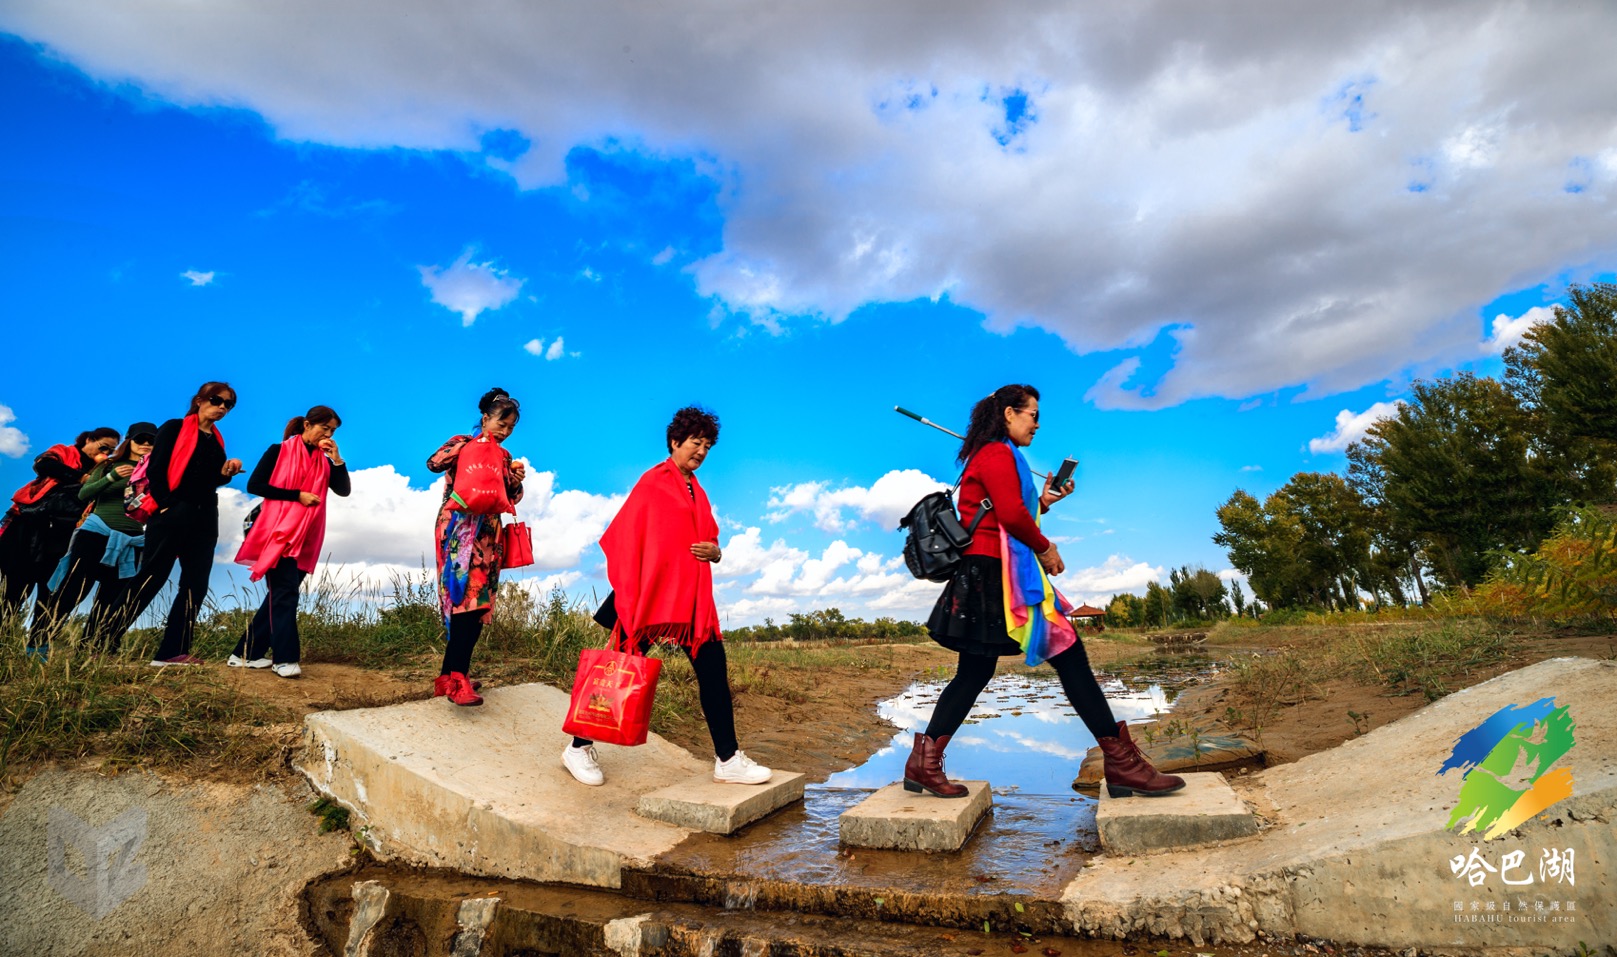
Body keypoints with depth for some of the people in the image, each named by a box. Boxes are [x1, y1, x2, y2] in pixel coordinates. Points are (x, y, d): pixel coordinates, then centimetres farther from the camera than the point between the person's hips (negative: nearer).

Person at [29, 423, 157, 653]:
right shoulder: (109, 465, 10)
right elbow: (83, 494, -1)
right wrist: (112, 477, -16)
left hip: (130, 542, 0)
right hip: (96, 532, 0)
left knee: (110, 599, 1)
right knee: (72, 589, -8)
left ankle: (94, 648, 5)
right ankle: (37, 641, -2)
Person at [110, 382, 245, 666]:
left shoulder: (217, 441, 19)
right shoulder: (175, 428, 1)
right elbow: (155, 469, -8)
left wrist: (226, 473, -1)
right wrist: (166, 503, -16)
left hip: (205, 519, 7)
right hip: (172, 514, -7)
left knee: (195, 585, 2)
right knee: (150, 579, -10)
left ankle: (172, 651, 5)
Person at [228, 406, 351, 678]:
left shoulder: (324, 461, 12)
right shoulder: (279, 451, -1)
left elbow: (344, 490, 1)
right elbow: (254, 485, -8)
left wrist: (337, 458, -9)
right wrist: (298, 495, -14)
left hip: (305, 538, 6)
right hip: (278, 532, -6)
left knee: (280, 594, 7)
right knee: (285, 592, -12)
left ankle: (246, 653, 17)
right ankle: (285, 658, -11)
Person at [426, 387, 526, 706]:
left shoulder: (504, 456, 16)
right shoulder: (462, 443, 1)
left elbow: (509, 500, 16)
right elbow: (434, 462, -18)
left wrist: (517, 480, -3)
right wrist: (469, 444, -20)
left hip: (487, 535, 6)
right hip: (458, 530, -6)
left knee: (476, 606, 4)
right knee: (465, 598, -17)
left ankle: (449, 676, 13)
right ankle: (457, 679, -18)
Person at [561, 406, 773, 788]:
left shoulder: (697, 491, 18)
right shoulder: (653, 482, -4)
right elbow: (626, 538, -9)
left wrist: (714, 552, 0)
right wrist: (628, 595, -14)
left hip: (693, 598, 7)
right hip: (653, 594, -7)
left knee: (714, 668, 2)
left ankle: (728, 760, 10)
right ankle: (579, 748, 19)